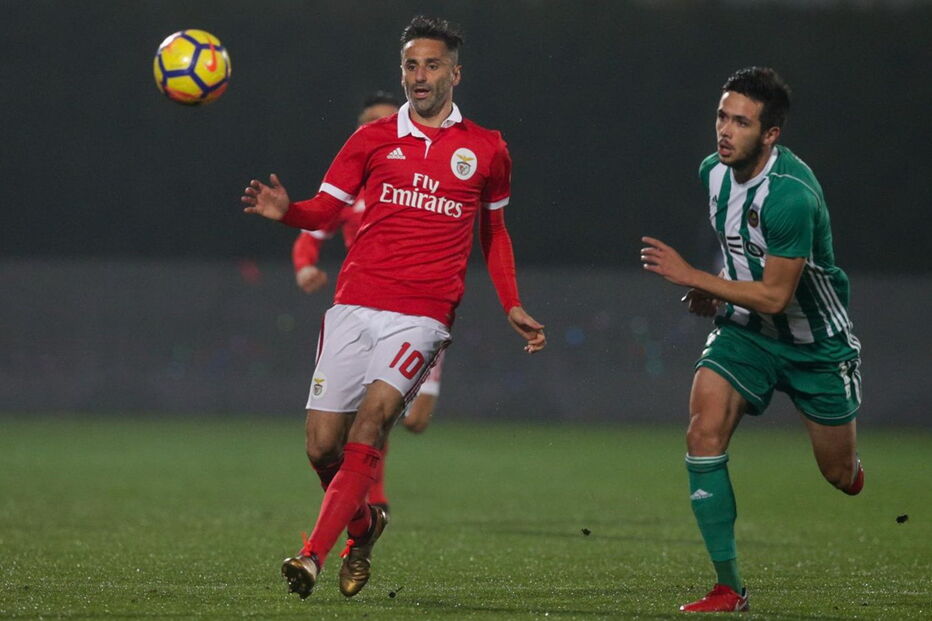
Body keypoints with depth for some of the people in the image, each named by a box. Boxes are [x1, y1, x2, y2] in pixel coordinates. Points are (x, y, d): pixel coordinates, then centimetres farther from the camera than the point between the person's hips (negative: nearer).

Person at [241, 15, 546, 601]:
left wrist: (513, 307, 16)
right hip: (354, 306, 2)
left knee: (371, 422, -22)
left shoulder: (487, 149, 10)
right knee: (322, 446, -2)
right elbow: (325, 210, 9)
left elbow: (494, 230, 23)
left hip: (423, 315, -2)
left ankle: (313, 554, -23)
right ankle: (363, 523, 28)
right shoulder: (373, 139, 10)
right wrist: (285, 210, -13)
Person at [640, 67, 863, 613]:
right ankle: (730, 587, -14)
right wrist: (719, 295, 2)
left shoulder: (791, 195, -30)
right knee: (705, 430, -19)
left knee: (841, 476, 7)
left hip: (816, 342, -5)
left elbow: (774, 296, -27)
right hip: (746, 330, 5)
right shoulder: (714, 171, -5)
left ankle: (857, 466, 50)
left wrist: (692, 277, -24)